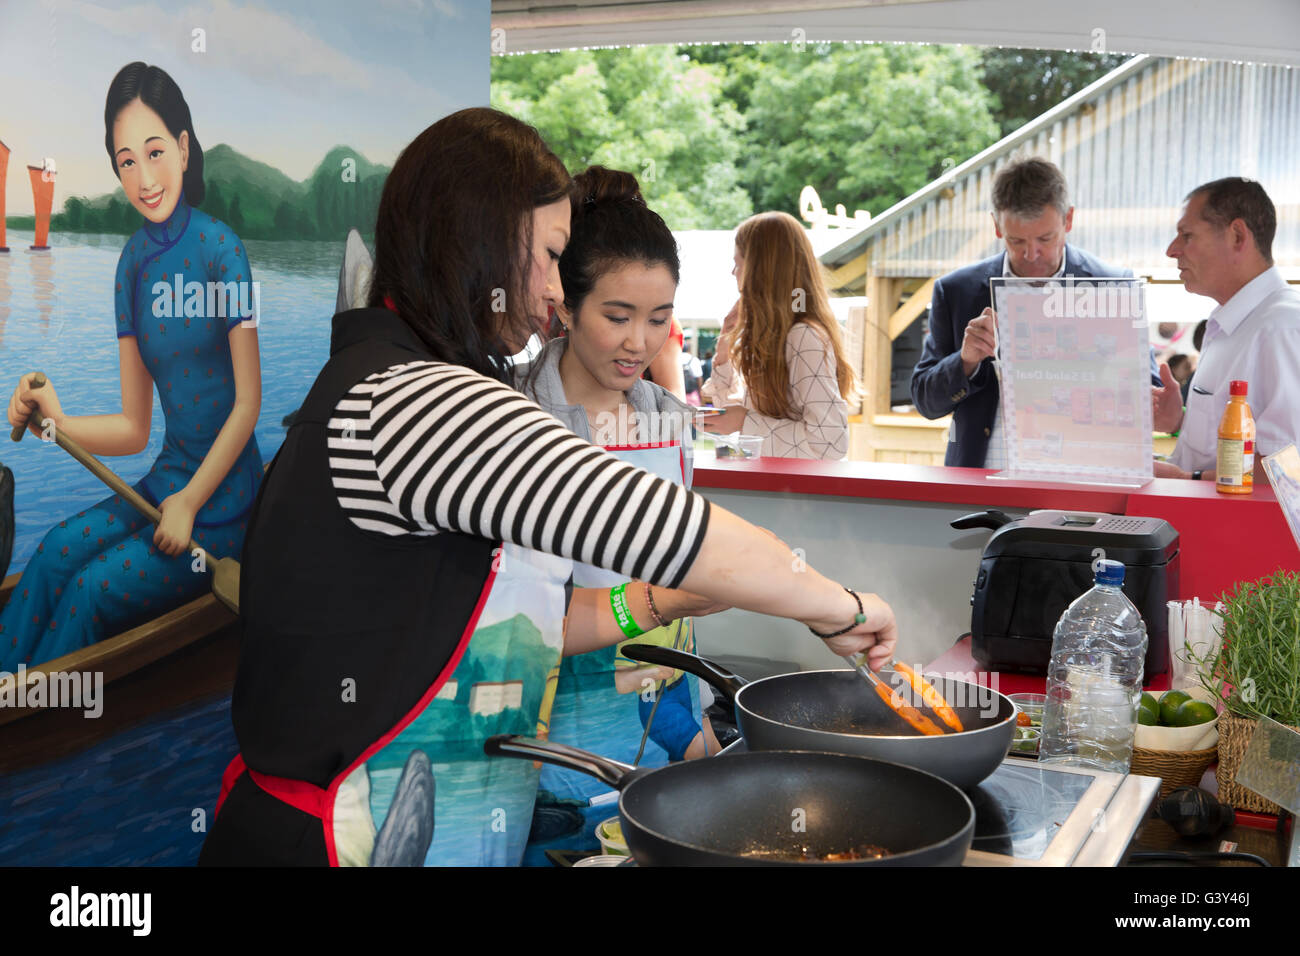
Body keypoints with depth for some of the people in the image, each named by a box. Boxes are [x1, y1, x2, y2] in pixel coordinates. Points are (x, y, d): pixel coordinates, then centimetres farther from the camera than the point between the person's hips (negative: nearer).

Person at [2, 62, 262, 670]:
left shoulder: (220, 249, -14)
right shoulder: (134, 261, 6)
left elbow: (249, 402, -13)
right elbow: (134, 428, 6)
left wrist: (190, 503, -12)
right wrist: (58, 423, -12)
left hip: (222, 502, -6)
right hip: (167, 479, 6)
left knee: (91, 591, -14)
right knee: (56, 552, -13)